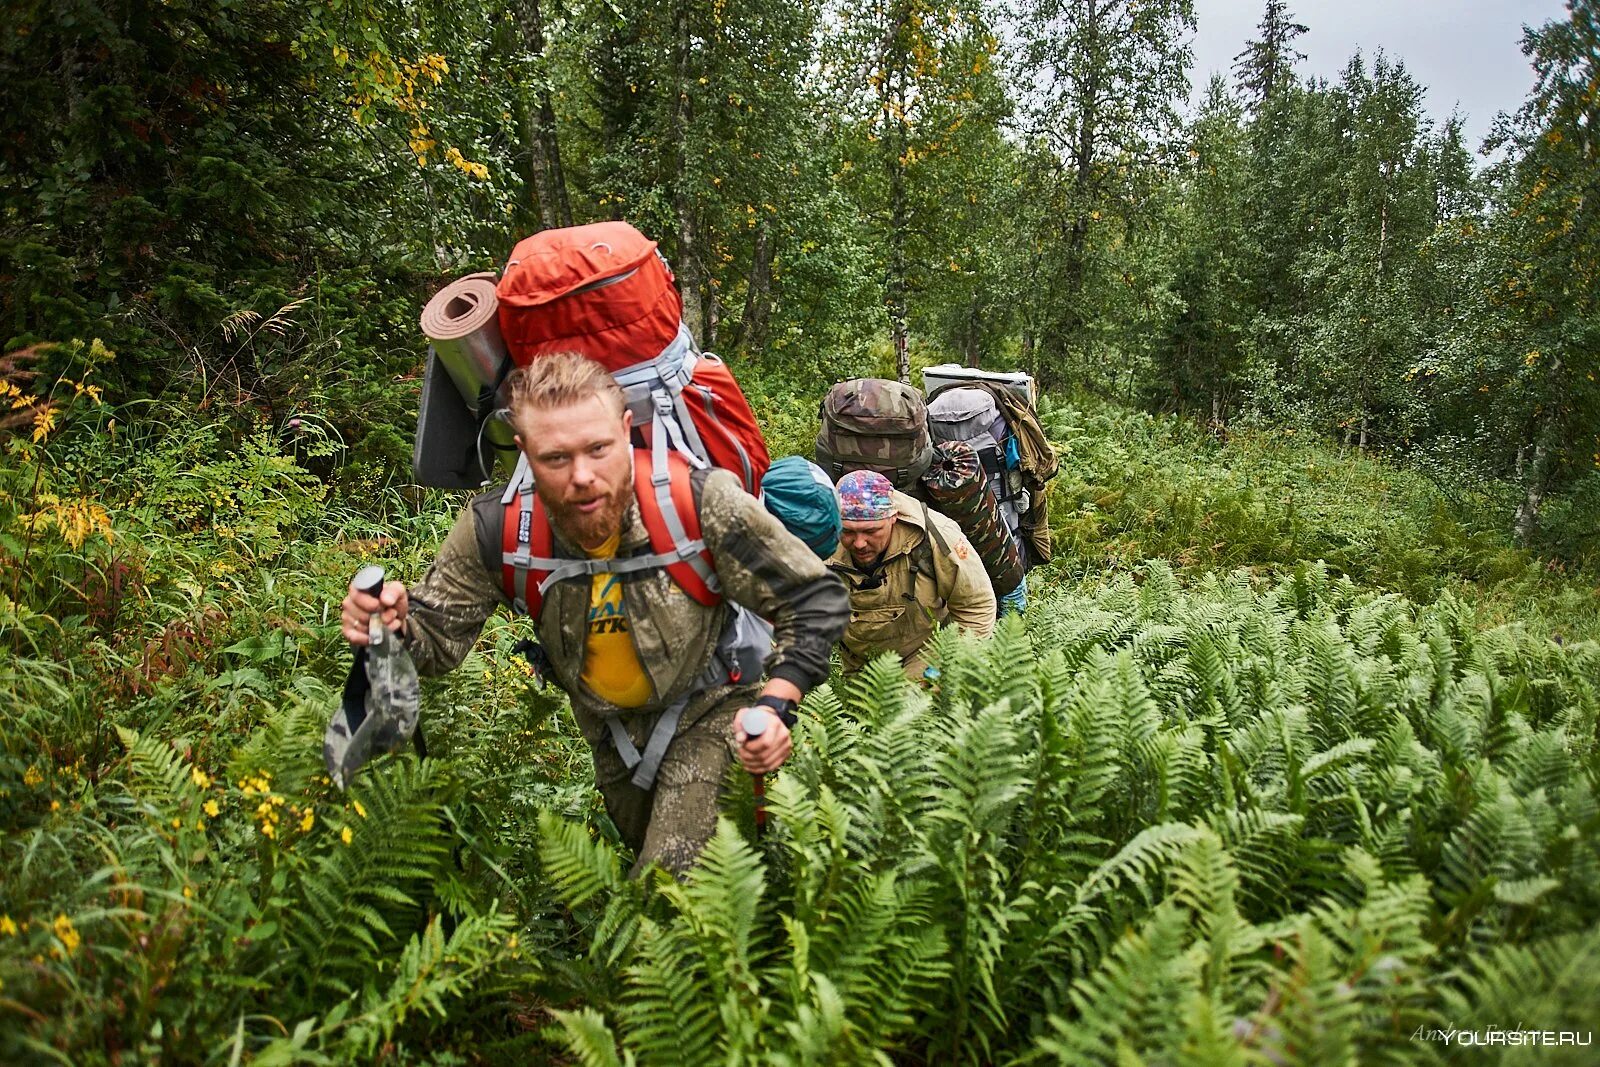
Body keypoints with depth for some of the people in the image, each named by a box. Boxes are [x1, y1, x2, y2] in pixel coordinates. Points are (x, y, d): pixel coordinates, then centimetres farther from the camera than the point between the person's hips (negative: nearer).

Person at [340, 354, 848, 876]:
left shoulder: (703, 504, -35)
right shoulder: (494, 529, -27)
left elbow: (816, 601, -24)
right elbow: (438, 632, -14)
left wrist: (775, 706, -36)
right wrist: (397, 624, -38)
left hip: (708, 703, -4)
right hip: (609, 725, 4)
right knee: (640, 846, 30)